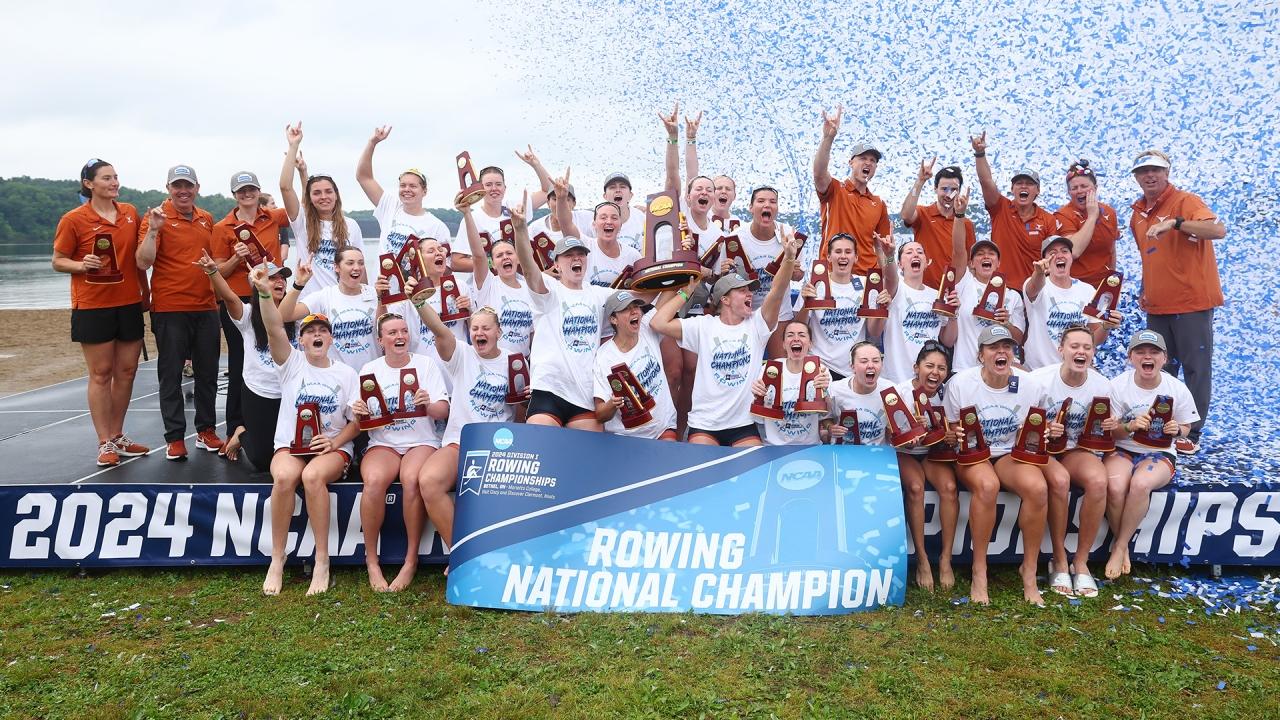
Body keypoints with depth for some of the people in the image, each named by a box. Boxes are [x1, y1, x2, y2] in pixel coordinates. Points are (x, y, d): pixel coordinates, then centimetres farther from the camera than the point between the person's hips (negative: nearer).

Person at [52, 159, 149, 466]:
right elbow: (58, 261, 0)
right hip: (93, 306, -4)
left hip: (129, 304, 4)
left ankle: (118, 436, 21)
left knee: (126, 371, 8)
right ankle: (105, 444, 7)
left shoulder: (130, 212, 6)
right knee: (101, 374, 0)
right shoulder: (74, 219, -6)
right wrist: (82, 265, -20)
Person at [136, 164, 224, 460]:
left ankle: (206, 431, 22)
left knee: (208, 372, 10)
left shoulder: (207, 220, 10)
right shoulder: (157, 217, -5)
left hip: (206, 307, 5)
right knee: (171, 374, 3)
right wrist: (152, 230, -24)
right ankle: (174, 438, 9)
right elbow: (143, 262, -13)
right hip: (170, 309, -5)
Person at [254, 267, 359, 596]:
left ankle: (322, 562, -25)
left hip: (333, 448, 0)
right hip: (290, 445, 1)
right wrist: (264, 293, -29)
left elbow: (357, 421, 4)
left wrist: (335, 442, -15)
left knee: (313, 476, -35)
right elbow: (274, 329, -13)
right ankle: (277, 559, -18)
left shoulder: (346, 374, 7)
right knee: (285, 476, -34)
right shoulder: (292, 363, 6)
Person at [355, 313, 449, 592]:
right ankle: (371, 562, -19)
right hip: (383, 443, 1)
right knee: (374, 480, -32)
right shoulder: (370, 369, 11)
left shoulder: (426, 364, 7)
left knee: (412, 478, -34)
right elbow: (361, 422, 9)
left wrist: (428, 405, -19)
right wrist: (359, 413, -14)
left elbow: (444, 412, 2)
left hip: (421, 441, -1)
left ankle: (411, 561, -21)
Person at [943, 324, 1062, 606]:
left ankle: (1029, 570, -10)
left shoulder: (1029, 384, 0)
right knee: (987, 485, -38)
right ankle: (979, 572, -22)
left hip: (1012, 453, 3)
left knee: (1038, 487, -31)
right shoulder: (960, 383, -8)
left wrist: (1049, 430, -11)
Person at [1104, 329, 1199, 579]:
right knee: (1114, 487, -33)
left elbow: (1186, 427, 8)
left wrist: (1177, 431, -17)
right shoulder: (1117, 385, -5)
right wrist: (1130, 427, -25)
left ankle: (1120, 546, -16)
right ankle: (1122, 546, -7)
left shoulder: (1178, 389, -3)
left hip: (1159, 453, 0)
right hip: (1122, 450, 0)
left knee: (1140, 484, -35)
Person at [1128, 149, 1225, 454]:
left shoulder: (1185, 201, -8)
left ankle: (1191, 433, 8)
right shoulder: (1138, 214, 13)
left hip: (1192, 302, -7)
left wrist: (1175, 222, -34)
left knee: (1196, 368, 0)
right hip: (1157, 306, 7)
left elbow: (1218, 230, -26)